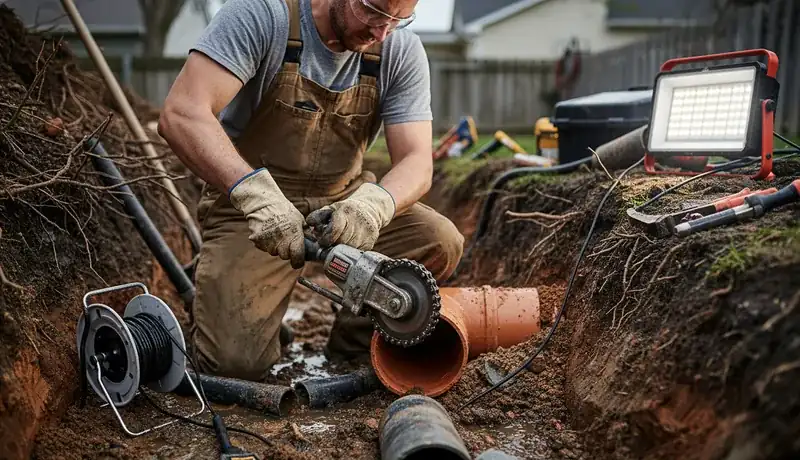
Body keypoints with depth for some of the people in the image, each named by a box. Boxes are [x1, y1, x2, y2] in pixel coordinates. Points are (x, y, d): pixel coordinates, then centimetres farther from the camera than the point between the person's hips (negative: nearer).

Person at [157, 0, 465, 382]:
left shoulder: (402, 51, -8)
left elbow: (417, 163, -14)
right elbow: (181, 114, -29)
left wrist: (374, 202, -38)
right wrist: (256, 190, -45)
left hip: (343, 203, 4)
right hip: (248, 207, -3)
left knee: (441, 243, -20)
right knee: (237, 361, -19)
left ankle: (354, 344, 6)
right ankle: (213, 289, 18)